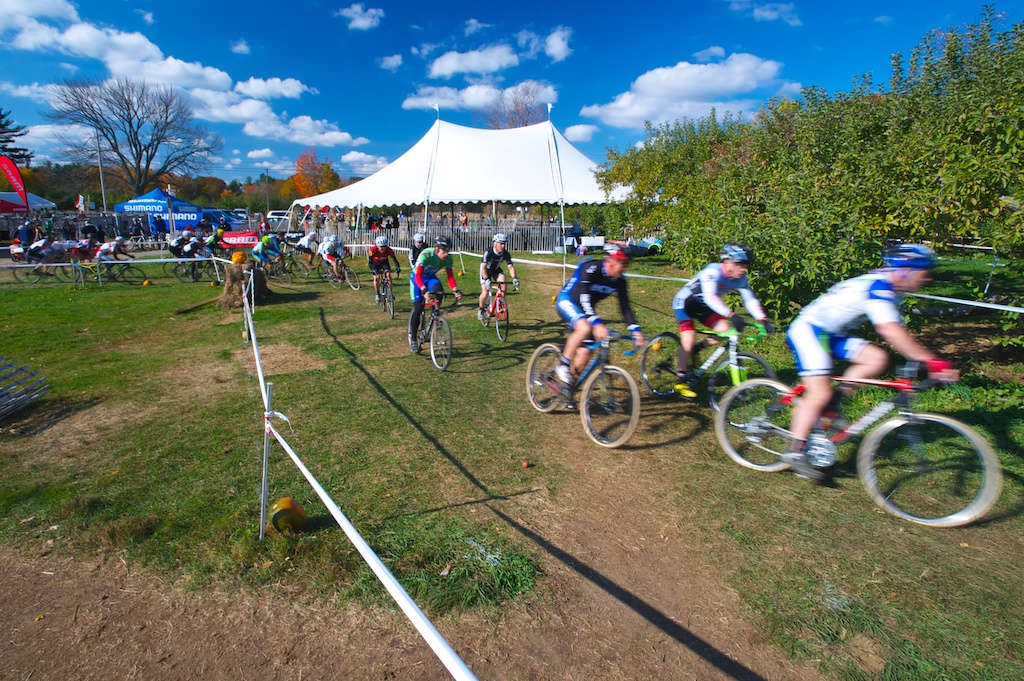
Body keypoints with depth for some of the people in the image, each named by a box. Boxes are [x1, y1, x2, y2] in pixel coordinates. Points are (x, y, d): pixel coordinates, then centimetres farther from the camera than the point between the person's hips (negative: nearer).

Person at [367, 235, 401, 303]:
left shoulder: (388, 250, -33)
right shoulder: (373, 249, -37)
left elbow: (394, 258, -29)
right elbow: (370, 261, -38)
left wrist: (398, 267, -46)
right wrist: (373, 270, -53)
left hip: (384, 262, 1)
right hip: (375, 263, -1)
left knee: (388, 274, -19)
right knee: (376, 278, -14)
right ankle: (377, 294, 7)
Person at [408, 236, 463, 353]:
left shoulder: (448, 258, -20)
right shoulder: (426, 255, -34)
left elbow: (450, 276, -19)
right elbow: (418, 276, -39)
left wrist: (456, 290, -37)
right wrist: (424, 290, -56)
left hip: (431, 277, 4)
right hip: (417, 278, -4)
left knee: (439, 291, -31)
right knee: (418, 308, -13)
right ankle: (413, 338, 0)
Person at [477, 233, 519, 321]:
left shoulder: (506, 254, -22)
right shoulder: (488, 252, -33)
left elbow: (511, 266, -20)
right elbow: (483, 267, -39)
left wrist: (514, 278, -36)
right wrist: (486, 280, -51)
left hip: (496, 270, 3)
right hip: (486, 271, -3)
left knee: (503, 281, -27)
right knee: (485, 291, -18)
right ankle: (481, 309, 7)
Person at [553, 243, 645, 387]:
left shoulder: (619, 280, -10)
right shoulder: (591, 269, -30)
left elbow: (625, 306, -7)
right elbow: (584, 298, -39)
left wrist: (635, 329, -20)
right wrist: (596, 323, -50)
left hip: (586, 309, 6)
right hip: (567, 301, -6)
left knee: (585, 353, -5)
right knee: (584, 328, -37)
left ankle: (569, 384, 14)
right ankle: (563, 365, -19)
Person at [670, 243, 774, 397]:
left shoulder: (740, 279, -11)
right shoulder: (713, 271, -32)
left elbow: (750, 300, -10)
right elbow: (710, 297, -45)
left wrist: (763, 320, -24)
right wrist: (731, 315, -55)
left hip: (702, 305, 7)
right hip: (684, 302, -7)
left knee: (724, 329, -12)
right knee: (689, 339, -19)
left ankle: (692, 351, 10)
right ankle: (681, 381, -4)